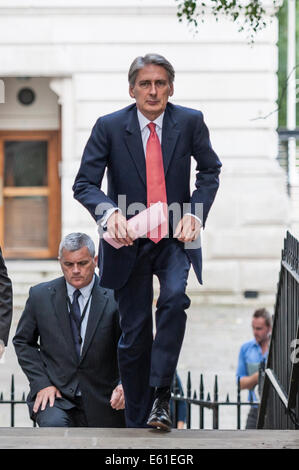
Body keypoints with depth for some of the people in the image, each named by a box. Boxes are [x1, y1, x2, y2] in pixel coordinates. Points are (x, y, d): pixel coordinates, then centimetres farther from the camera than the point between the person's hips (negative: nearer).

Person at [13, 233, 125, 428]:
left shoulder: (115, 298, -5)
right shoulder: (40, 295, 0)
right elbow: (22, 342, 9)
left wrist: (124, 384, -20)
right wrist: (41, 383, -4)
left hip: (101, 401, 1)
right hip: (55, 392, -1)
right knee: (54, 424, -30)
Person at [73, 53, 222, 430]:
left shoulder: (190, 122, -2)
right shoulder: (109, 127, -5)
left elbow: (210, 170, 10)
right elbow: (84, 183, -7)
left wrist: (195, 213, -7)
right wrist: (109, 211, -27)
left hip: (175, 237, 0)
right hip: (129, 241, 0)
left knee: (175, 297, -29)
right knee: (134, 335, 4)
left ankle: (161, 397, -22)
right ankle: (137, 425, 17)